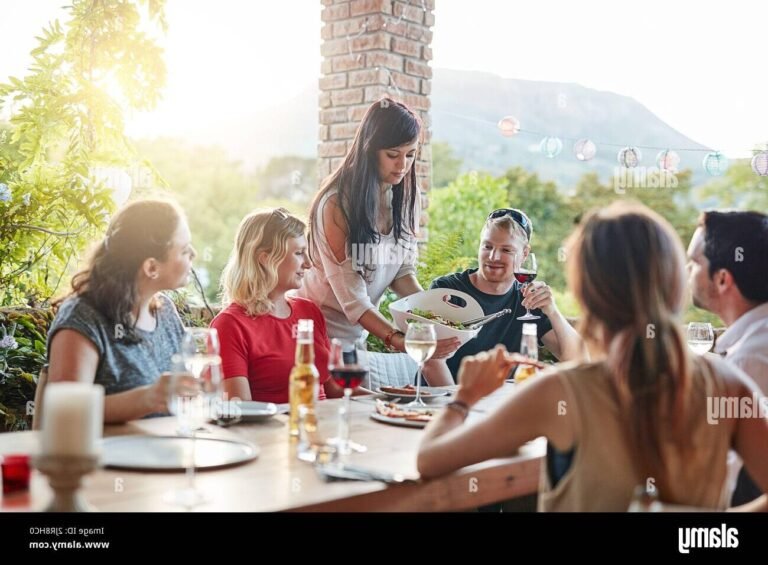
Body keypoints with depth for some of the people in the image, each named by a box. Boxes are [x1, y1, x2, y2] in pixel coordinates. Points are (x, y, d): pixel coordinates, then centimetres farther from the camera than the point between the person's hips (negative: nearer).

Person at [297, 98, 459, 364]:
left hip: (360, 331, 6)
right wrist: (399, 341, -37)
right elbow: (351, 298, -26)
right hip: (321, 327, -5)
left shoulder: (406, 196, -4)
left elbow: (402, 270, 1)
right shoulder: (337, 204, -24)